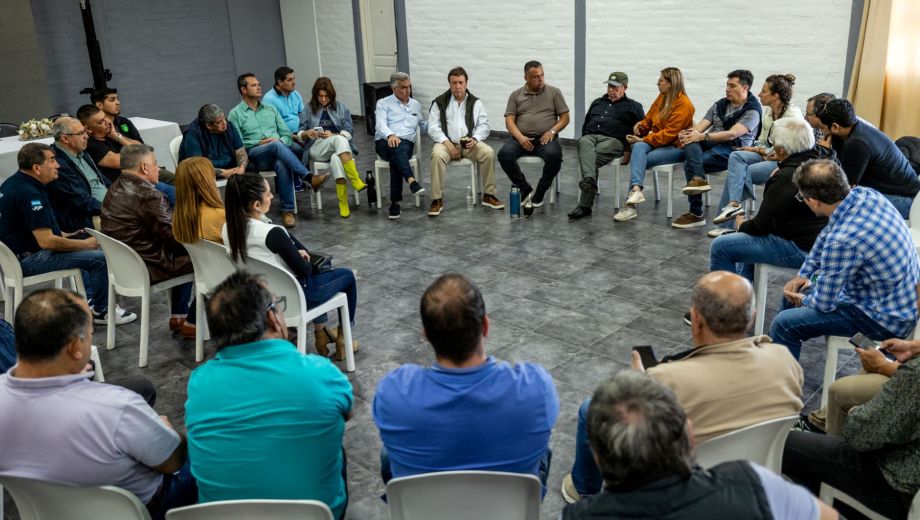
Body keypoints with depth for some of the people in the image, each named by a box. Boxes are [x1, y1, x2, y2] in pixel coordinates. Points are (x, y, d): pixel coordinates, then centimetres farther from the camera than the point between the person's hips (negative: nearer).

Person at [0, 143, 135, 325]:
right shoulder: (29, 194, -24)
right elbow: (46, 241, -26)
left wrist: (63, 235, 15)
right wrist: (85, 244, -14)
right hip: (26, 260, -11)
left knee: (78, 246, 27)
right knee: (99, 258, -16)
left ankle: (87, 298, 25)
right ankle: (101, 311, 3)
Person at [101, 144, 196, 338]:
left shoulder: (116, 189, 8)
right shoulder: (147, 195, -23)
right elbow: (174, 237, -19)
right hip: (146, 268, -10)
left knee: (183, 252, 26)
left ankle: (178, 316, 28)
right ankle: (192, 323, 7)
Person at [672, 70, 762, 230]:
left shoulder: (752, 111, -2)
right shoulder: (720, 104, 19)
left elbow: (732, 134, -17)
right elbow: (700, 126, 8)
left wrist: (702, 136, -25)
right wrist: (688, 134, -16)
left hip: (732, 149, -6)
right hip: (711, 145, 6)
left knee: (689, 164, -29)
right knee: (690, 140, -29)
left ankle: (696, 214, -24)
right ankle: (698, 179, -43)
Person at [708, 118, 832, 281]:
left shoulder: (786, 178, -26)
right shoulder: (827, 158, 1)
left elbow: (761, 226, -19)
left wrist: (741, 225, 2)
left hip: (802, 249, -10)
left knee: (720, 247, -8)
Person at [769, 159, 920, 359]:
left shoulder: (842, 241, -34)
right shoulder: (866, 194, -9)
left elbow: (824, 304, -20)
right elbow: (827, 234, 12)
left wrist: (804, 300, 1)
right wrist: (804, 274, 10)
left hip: (886, 320, -9)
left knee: (784, 324, -17)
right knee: (792, 291, 19)